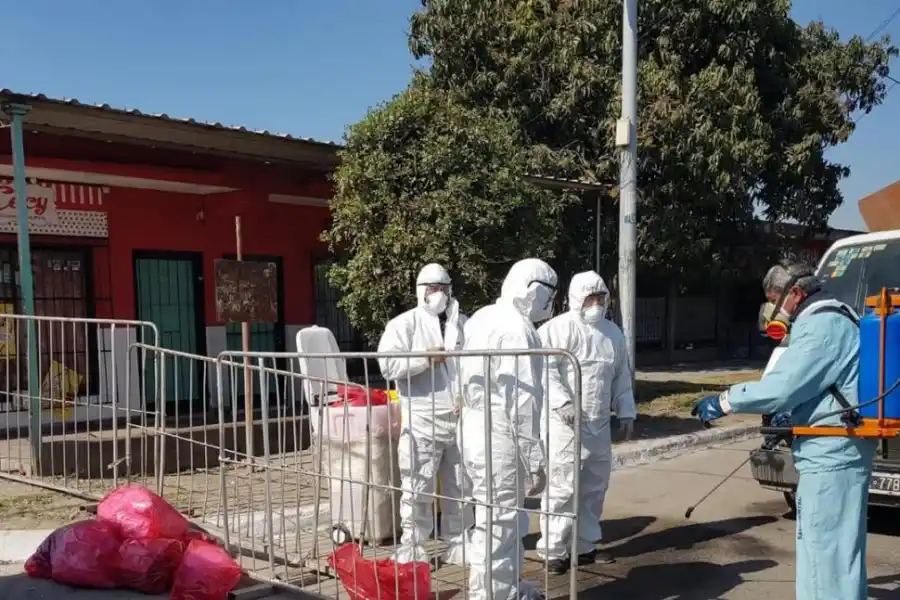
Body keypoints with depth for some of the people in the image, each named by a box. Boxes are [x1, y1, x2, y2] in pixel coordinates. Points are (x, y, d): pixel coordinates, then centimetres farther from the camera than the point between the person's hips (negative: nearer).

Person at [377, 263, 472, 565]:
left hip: (461, 419, 4)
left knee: (461, 488, 13)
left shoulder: (464, 324, 11)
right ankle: (412, 546, 12)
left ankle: (459, 543, 26)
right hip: (422, 421, -4)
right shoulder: (403, 324, -1)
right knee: (418, 489, 0)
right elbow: (388, 365, -13)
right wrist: (425, 359, -16)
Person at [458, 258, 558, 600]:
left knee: (506, 521, 22)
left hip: (477, 431, 10)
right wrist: (535, 460, -17)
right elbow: (523, 402, -21)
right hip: (500, 440, -10)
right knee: (497, 528, -1)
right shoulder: (517, 328, -18)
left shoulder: (481, 318, 11)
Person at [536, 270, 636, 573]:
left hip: (599, 424, 8)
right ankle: (553, 550, 5)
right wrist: (562, 402, -24)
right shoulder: (560, 327, -9)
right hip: (565, 422, -7)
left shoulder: (613, 332, 15)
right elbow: (545, 368, -16)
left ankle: (585, 545, 28)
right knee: (562, 487, -6)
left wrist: (626, 411, 15)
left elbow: (622, 375, 21)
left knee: (594, 486, 14)